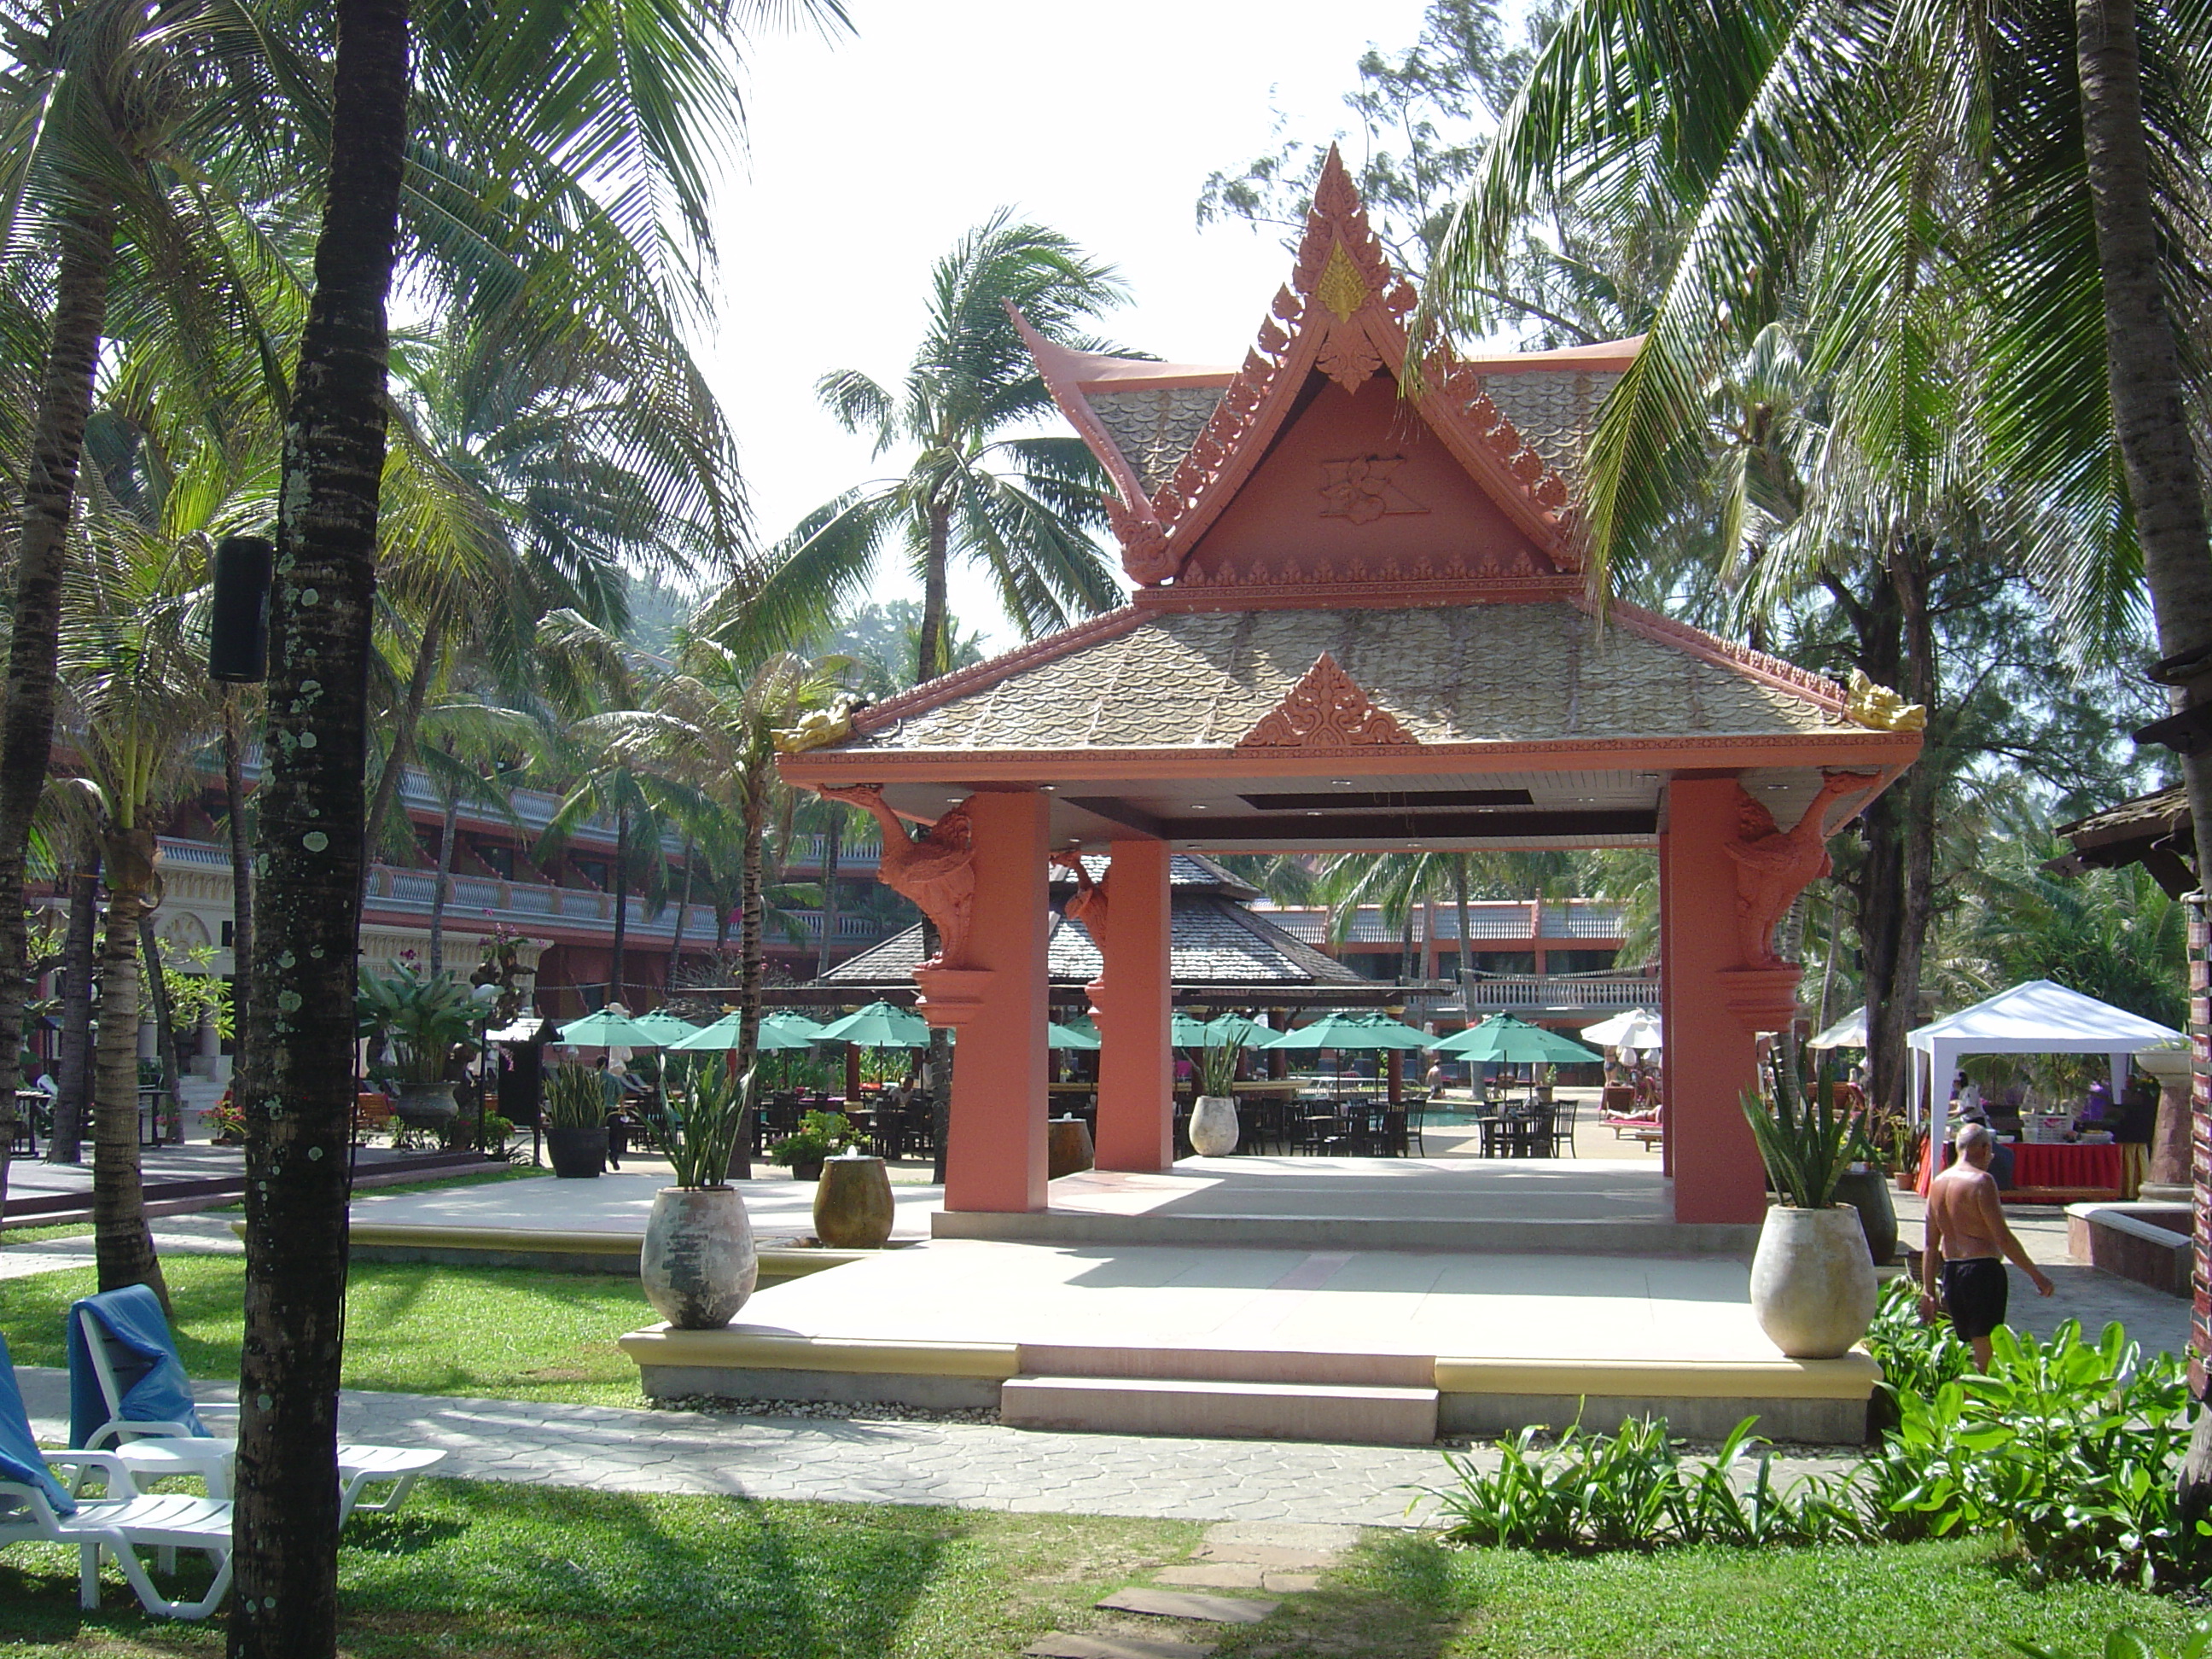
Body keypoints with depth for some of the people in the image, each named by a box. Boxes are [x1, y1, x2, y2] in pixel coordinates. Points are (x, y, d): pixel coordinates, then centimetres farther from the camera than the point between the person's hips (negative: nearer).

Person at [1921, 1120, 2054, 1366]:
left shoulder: (1938, 1183, 12)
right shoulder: (1981, 1181, -11)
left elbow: (1930, 1245, 13)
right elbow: (2003, 1238, -14)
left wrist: (1928, 1290, 16)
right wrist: (2036, 1275, -7)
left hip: (1950, 1272, 7)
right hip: (1982, 1270, -7)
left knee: (1968, 1344, 16)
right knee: (1986, 1353, -5)